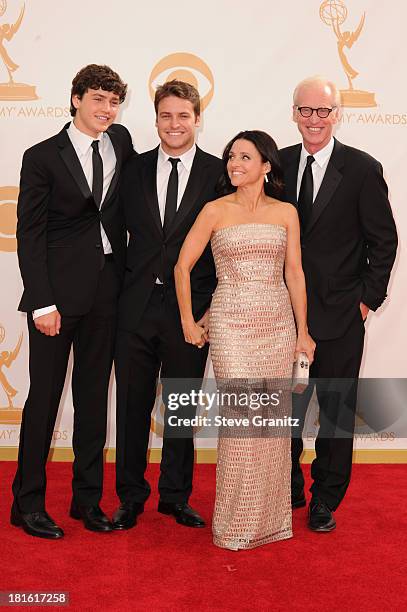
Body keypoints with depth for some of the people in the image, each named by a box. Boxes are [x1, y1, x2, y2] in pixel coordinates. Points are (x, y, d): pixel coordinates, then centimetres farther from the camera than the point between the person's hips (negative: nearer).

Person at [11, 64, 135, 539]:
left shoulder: (121, 141, 9)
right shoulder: (42, 157, -4)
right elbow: (29, 234, -7)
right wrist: (42, 302, -14)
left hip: (107, 290, 5)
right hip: (58, 290, -4)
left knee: (94, 395, 11)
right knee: (45, 395, 1)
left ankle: (88, 498, 22)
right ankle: (27, 502, 14)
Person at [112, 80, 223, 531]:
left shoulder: (219, 174, 0)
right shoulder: (134, 171, 7)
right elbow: (128, 234, 7)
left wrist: (216, 306, -6)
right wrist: (123, 289, 0)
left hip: (192, 307, -1)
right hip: (138, 306, 2)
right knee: (132, 404, 9)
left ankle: (175, 496, 27)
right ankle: (130, 496, 25)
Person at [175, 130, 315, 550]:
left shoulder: (286, 213, 8)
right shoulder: (215, 211, 1)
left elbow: (295, 274, 8)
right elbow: (183, 267, 5)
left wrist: (302, 331, 6)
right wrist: (188, 321, 3)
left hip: (278, 325, 3)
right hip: (232, 324, -2)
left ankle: (271, 516, 22)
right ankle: (236, 522, 9)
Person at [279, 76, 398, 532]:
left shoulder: (362, 169, -5)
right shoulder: (279, 164, 5)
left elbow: (383, 241, -3)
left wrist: (369, 298, -7)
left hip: (339, 316, -3)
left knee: (337, 411, 9)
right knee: (284, 408, 11)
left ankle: (325, 502, 24)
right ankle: (288, 491, 30)